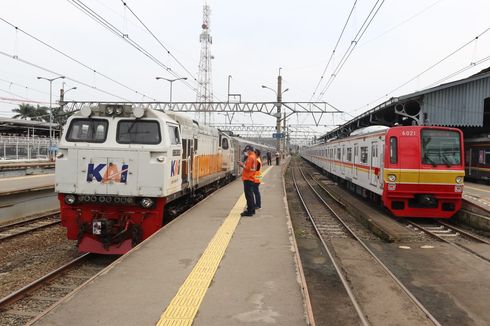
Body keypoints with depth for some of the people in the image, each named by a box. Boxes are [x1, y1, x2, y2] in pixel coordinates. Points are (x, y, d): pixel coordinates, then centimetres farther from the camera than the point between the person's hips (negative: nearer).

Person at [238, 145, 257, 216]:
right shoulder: (254, 156, 15)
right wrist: (243, 164, 12)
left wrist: (242, 165, -7)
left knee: (248, 195, -7)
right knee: (250, 194, 16)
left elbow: (247, 168, -20)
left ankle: (249, 211, -4)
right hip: (250, 178, 10)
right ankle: (252, 210, 24)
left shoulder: (250, 157, -16)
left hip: (248, 179, -10)